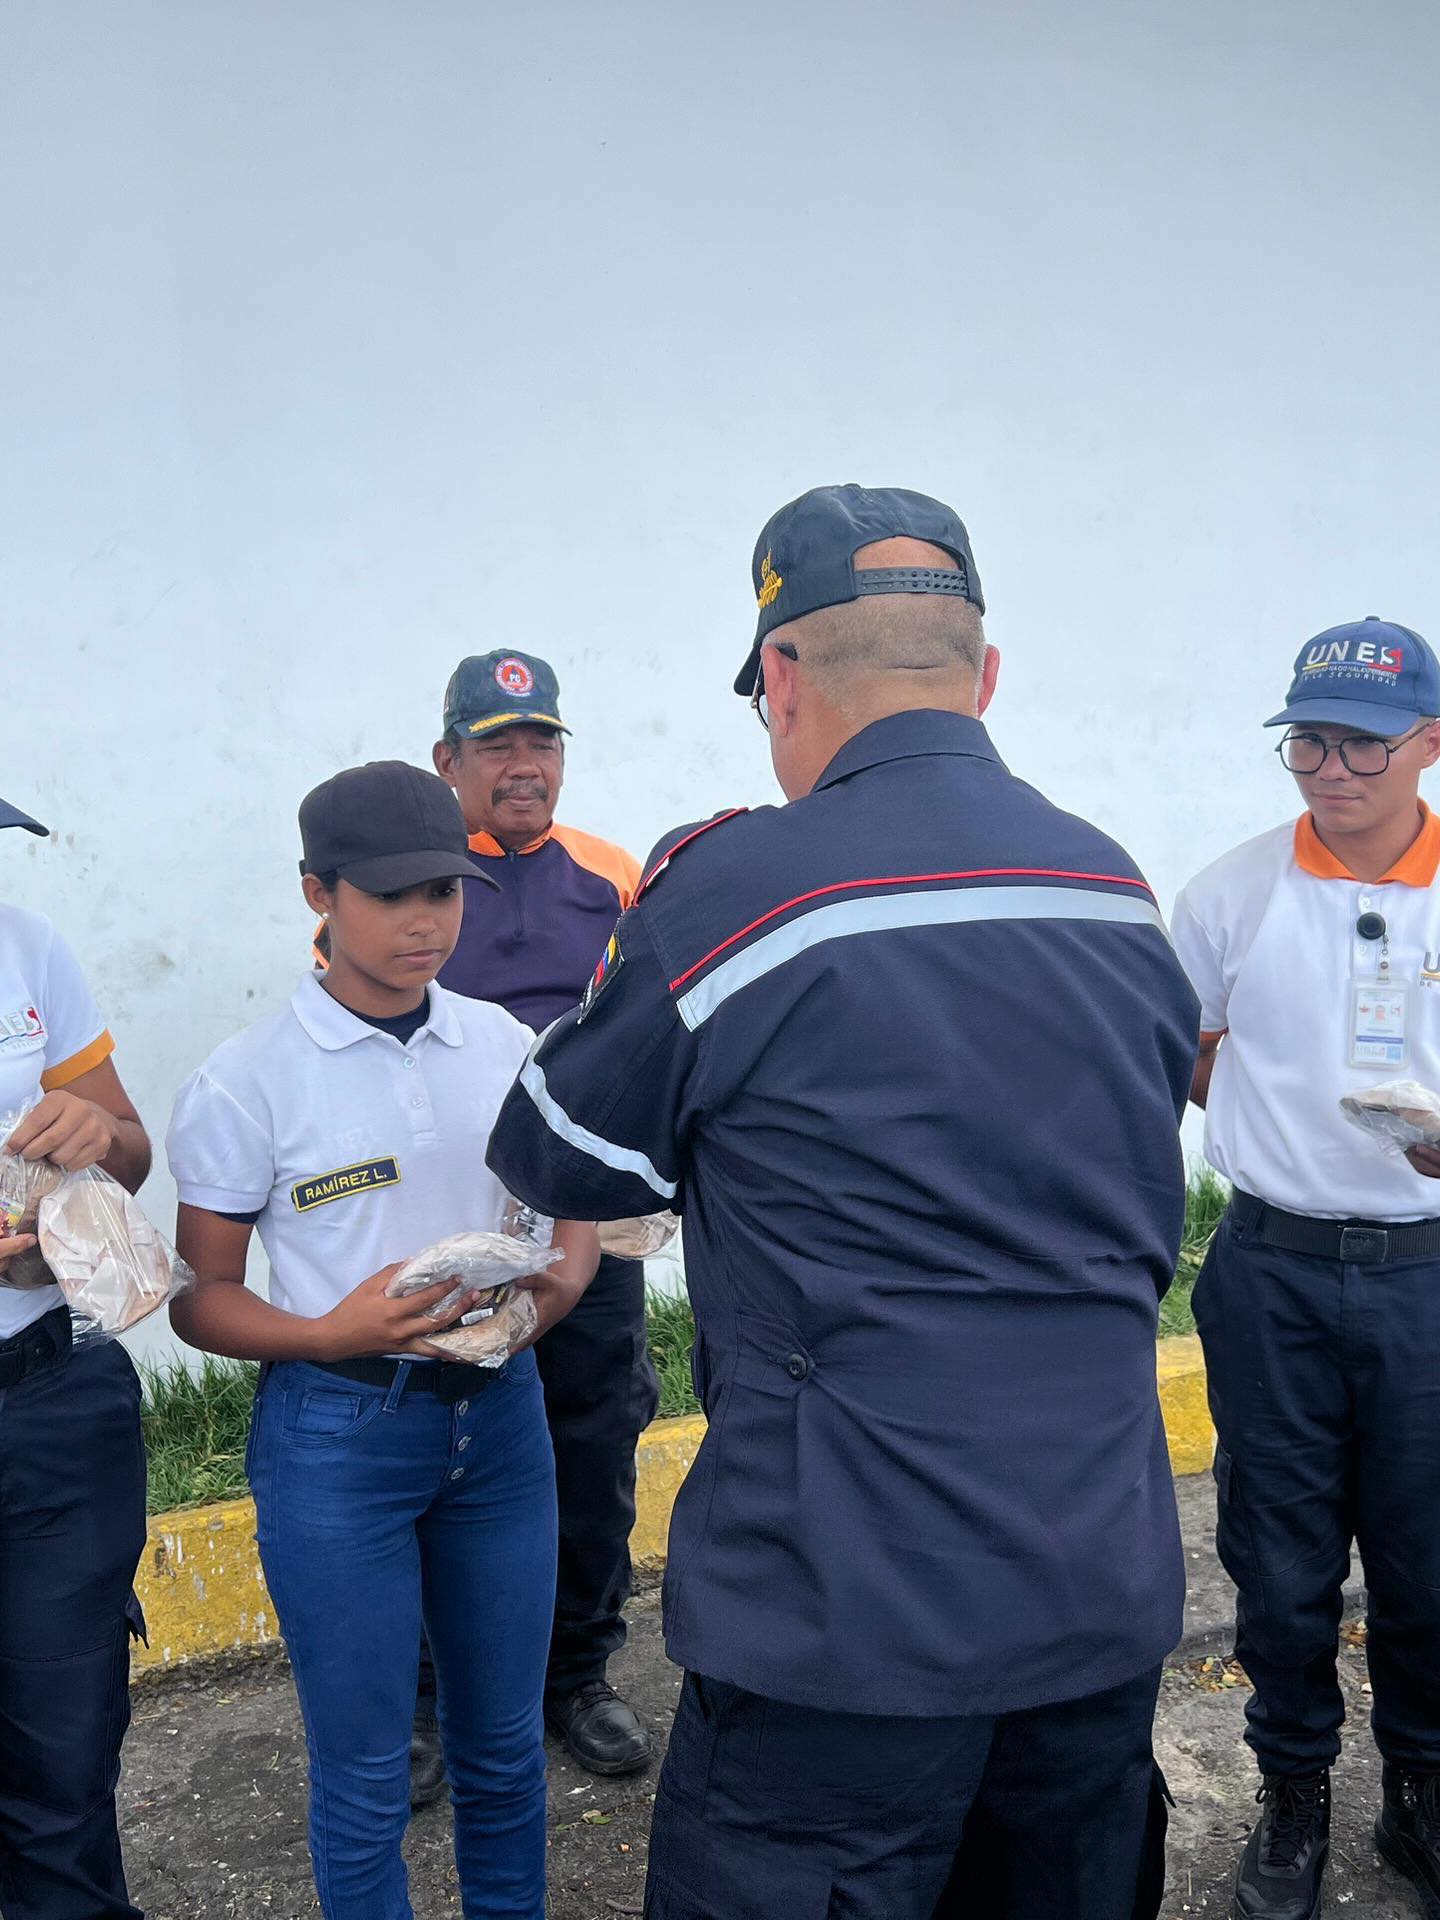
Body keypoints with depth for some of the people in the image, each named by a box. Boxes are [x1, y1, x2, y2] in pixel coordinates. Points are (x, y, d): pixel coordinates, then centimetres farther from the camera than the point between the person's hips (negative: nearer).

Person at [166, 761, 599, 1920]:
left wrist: (557, 1284, -11)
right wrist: (332, 1335, -21)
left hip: (497, 1413, 4)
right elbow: (201, 1300, -4)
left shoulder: (503, 1046, 2)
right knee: (365, 1770, 10)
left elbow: (572, 1220, 11)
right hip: (337, 1433, -3)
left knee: (504, 1745, 18)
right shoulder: (246, 1083, -9)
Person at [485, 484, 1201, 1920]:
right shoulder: (1122, 895, 4)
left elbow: (554, 1158, -1)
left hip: (853, 1615, -6)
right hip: (1110, 1589, 7)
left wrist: (657, 927, 13)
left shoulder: (734, 891, -16)